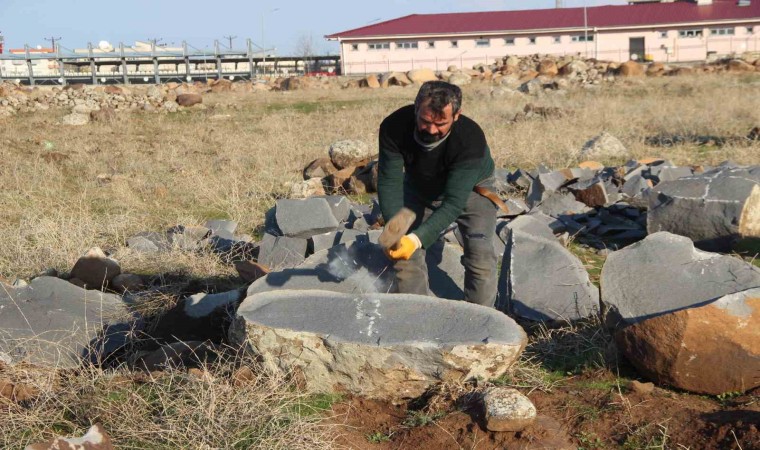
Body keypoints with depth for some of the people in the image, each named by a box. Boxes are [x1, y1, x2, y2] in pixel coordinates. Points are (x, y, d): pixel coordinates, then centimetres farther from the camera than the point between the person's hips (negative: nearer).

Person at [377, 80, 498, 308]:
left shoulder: (471, 139, -40)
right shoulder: (394, 127, -33)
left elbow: (454, 201, -42)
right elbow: (389, 181, -31)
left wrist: (417, 239, -53)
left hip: (470, 188, -3)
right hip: (418, 188, 3)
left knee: (480, 255, -18)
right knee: (404, 254, -7)